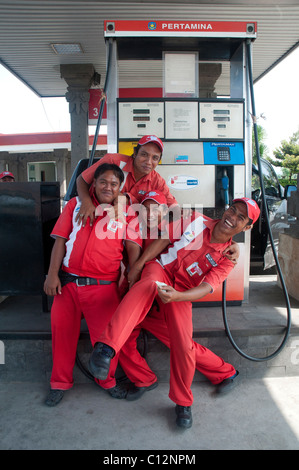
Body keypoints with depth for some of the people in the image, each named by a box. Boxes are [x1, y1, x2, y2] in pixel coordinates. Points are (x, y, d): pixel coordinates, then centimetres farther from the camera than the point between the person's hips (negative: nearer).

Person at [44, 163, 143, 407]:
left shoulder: (126, 213, 5)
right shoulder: (76, 204, 9)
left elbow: (134, 248, -1)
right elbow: (60, 240, 5)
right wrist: (52, 274, -1)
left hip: (104, 286, -1)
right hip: (68, 283, 2)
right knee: (62, 332, 10)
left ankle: (107, 381, 31)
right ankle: (60, 383, 32)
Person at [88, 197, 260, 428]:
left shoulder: (228, 257, -3)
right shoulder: (197, 221, -2)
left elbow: (206, 288, -17)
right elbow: (164, 240, 0)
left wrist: (177, 295, -35)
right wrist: (138, 265, -7)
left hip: (182, 292, 1)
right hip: (160, 269, 0)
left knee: (183, 345, -11)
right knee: (148, 284, -38)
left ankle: (183, 403, 18)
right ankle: (106, 348, -51)